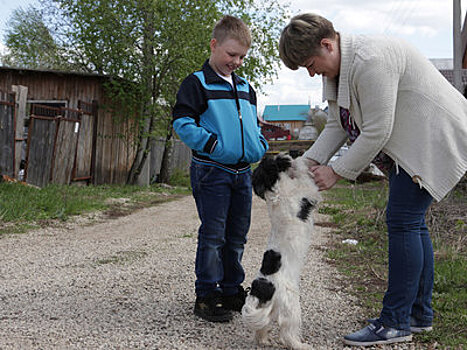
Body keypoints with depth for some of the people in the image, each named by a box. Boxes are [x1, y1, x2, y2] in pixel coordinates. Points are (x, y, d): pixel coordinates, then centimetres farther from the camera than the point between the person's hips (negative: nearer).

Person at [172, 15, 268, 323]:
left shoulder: (245, 88, 17)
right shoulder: (197, 83, -4)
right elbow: (182, 122, -11)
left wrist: (260, 146, 6)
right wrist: (211, 143, -21)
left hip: (243, 171, 7)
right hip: (212, 171, -7)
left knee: (237, 236, 12)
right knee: (213, 236, -4)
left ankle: (232, 291, 24)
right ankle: (207, 296, 6)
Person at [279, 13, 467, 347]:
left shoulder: (370, 60, -27)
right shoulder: (337, 68, 5)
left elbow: (376, 132, -26)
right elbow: (337, 125, 9)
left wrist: (337, 172, -17)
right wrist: (309, 161, -3)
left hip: (434, 138, -10)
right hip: (406, 143, 10)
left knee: (402, 219, -13)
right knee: (411, 222, 11)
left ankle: (395, 322, -6)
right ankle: (421, 314, 21)